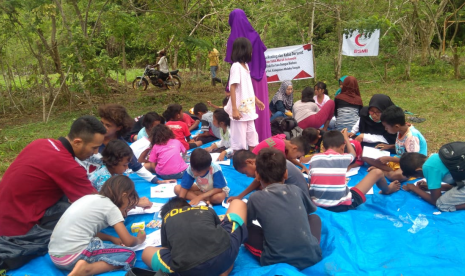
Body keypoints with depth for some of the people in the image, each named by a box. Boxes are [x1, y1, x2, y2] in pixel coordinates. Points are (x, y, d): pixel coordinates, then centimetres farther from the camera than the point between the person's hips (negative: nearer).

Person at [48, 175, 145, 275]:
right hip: (74, 256, -8)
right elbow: (128, 242, -5)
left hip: (55, 255, 9)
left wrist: (112, 238, 18)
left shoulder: (89, 198, 17)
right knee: (129, 255, -2)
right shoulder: (111, 207, -4)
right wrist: (139, 239, 17)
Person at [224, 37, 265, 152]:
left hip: (248, 109, 9)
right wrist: (234, 109, -22)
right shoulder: (236, 66, -12)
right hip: (239, 110, -9)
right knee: (239, 139, -1)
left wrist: (256, 100, 28)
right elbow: (232, 88, -17)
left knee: (252, 137, 15)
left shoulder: (245, 66, 13)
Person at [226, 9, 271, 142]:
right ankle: (262, 136, 16)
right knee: (260, 106, 10)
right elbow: (263, 50, 16)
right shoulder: (254, 34, 2)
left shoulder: (233, 38, -10)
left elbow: (231, 60, -11)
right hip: (259, 76, 4)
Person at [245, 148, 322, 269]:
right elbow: (312, 209, 28)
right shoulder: (296, 190, 7)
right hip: (311, 256, 3)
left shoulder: (256, 198, -2)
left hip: (276, 261, -3)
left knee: (245, 229, 16)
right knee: (314, 217, 27)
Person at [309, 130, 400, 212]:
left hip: (317, 204, 3)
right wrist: (346, 137, 39)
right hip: (343, 205, -3)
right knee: (377, 172, 11)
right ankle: (387, 190, 46)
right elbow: (353, 153, 22)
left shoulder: (314, 158, 0)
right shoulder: (343, 158, -3)